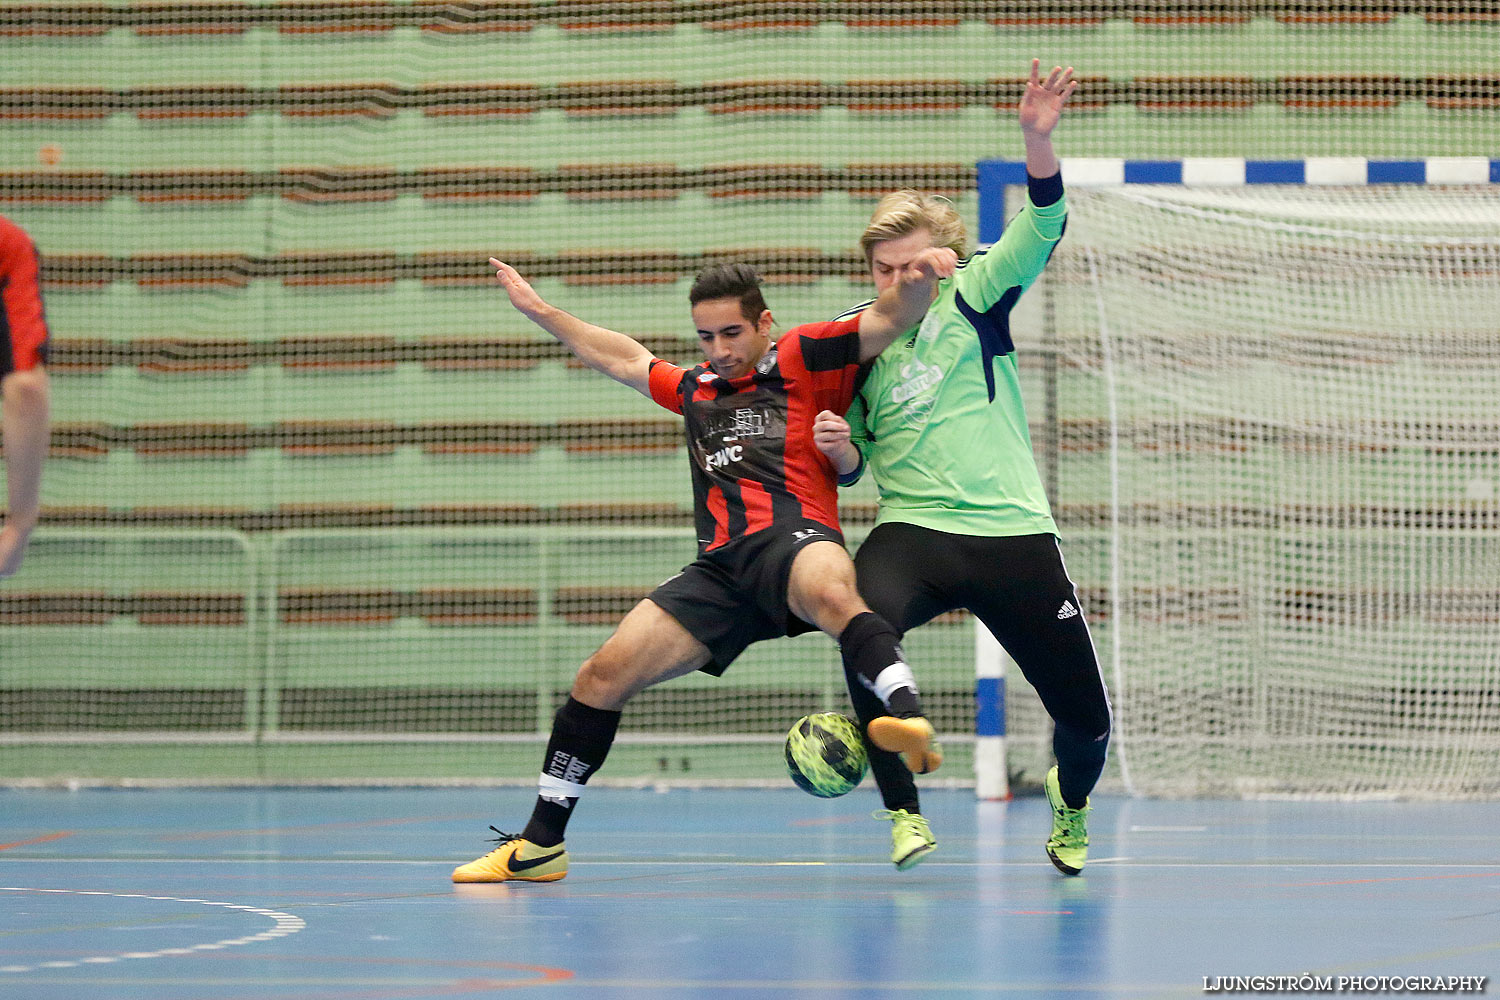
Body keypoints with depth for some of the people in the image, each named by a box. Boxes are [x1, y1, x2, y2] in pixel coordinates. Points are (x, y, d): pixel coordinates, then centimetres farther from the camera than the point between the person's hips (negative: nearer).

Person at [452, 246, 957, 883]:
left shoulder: (801, 359, 12)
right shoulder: (695, 390, 30)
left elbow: (890, 318, 2)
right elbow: (623, 359, 45)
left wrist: (917, 279, -20)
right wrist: (538, 311, 49)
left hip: (794, 538, -6)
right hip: (720, 568, 6)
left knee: (828, 591, -42)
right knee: (605, 674, -1)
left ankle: (910, 719, -66)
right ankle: (540, 844, 8)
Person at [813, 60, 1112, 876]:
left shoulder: (974, 298, 2)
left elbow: (1042, 225, -14)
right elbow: (854, 465, 18)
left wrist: (1038, 138, -31)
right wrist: (840, 449, -6)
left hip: (1013, 535, -1)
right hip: (913, 531, 1)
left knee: (1085, 715, 3)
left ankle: (1070, 804, 42)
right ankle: (904, 814, -20)